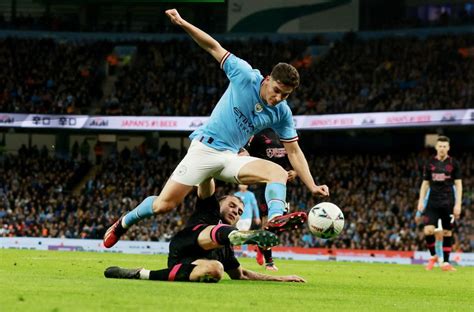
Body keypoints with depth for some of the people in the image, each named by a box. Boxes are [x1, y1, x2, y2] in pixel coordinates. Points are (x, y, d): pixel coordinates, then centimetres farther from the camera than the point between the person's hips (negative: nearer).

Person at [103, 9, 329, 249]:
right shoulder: (246, 76, -11)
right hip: (205, 148, -3)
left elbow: (294, 151, 5)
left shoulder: (281, 113, -1)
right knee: (163, 205, -9)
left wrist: (312, 186, -5)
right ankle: (124, 223, 17)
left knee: (279, 172, -24)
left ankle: (276, 218, -47)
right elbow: (214, 48, -5)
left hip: (231, 158, 3)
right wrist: (182, 23, -13)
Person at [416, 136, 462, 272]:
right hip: (433, 203, 1)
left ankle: (445, 262, 7)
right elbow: (425, 184, 12)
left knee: (447, 232, 0)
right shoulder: (430, 164, 7)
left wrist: (458, 204, -6)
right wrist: (421, 202, 4)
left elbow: (458, 184, 2)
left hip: (448, 203, -1)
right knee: (428, 230, -12)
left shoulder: (453, 164, 2)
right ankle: (433, 255, 10)